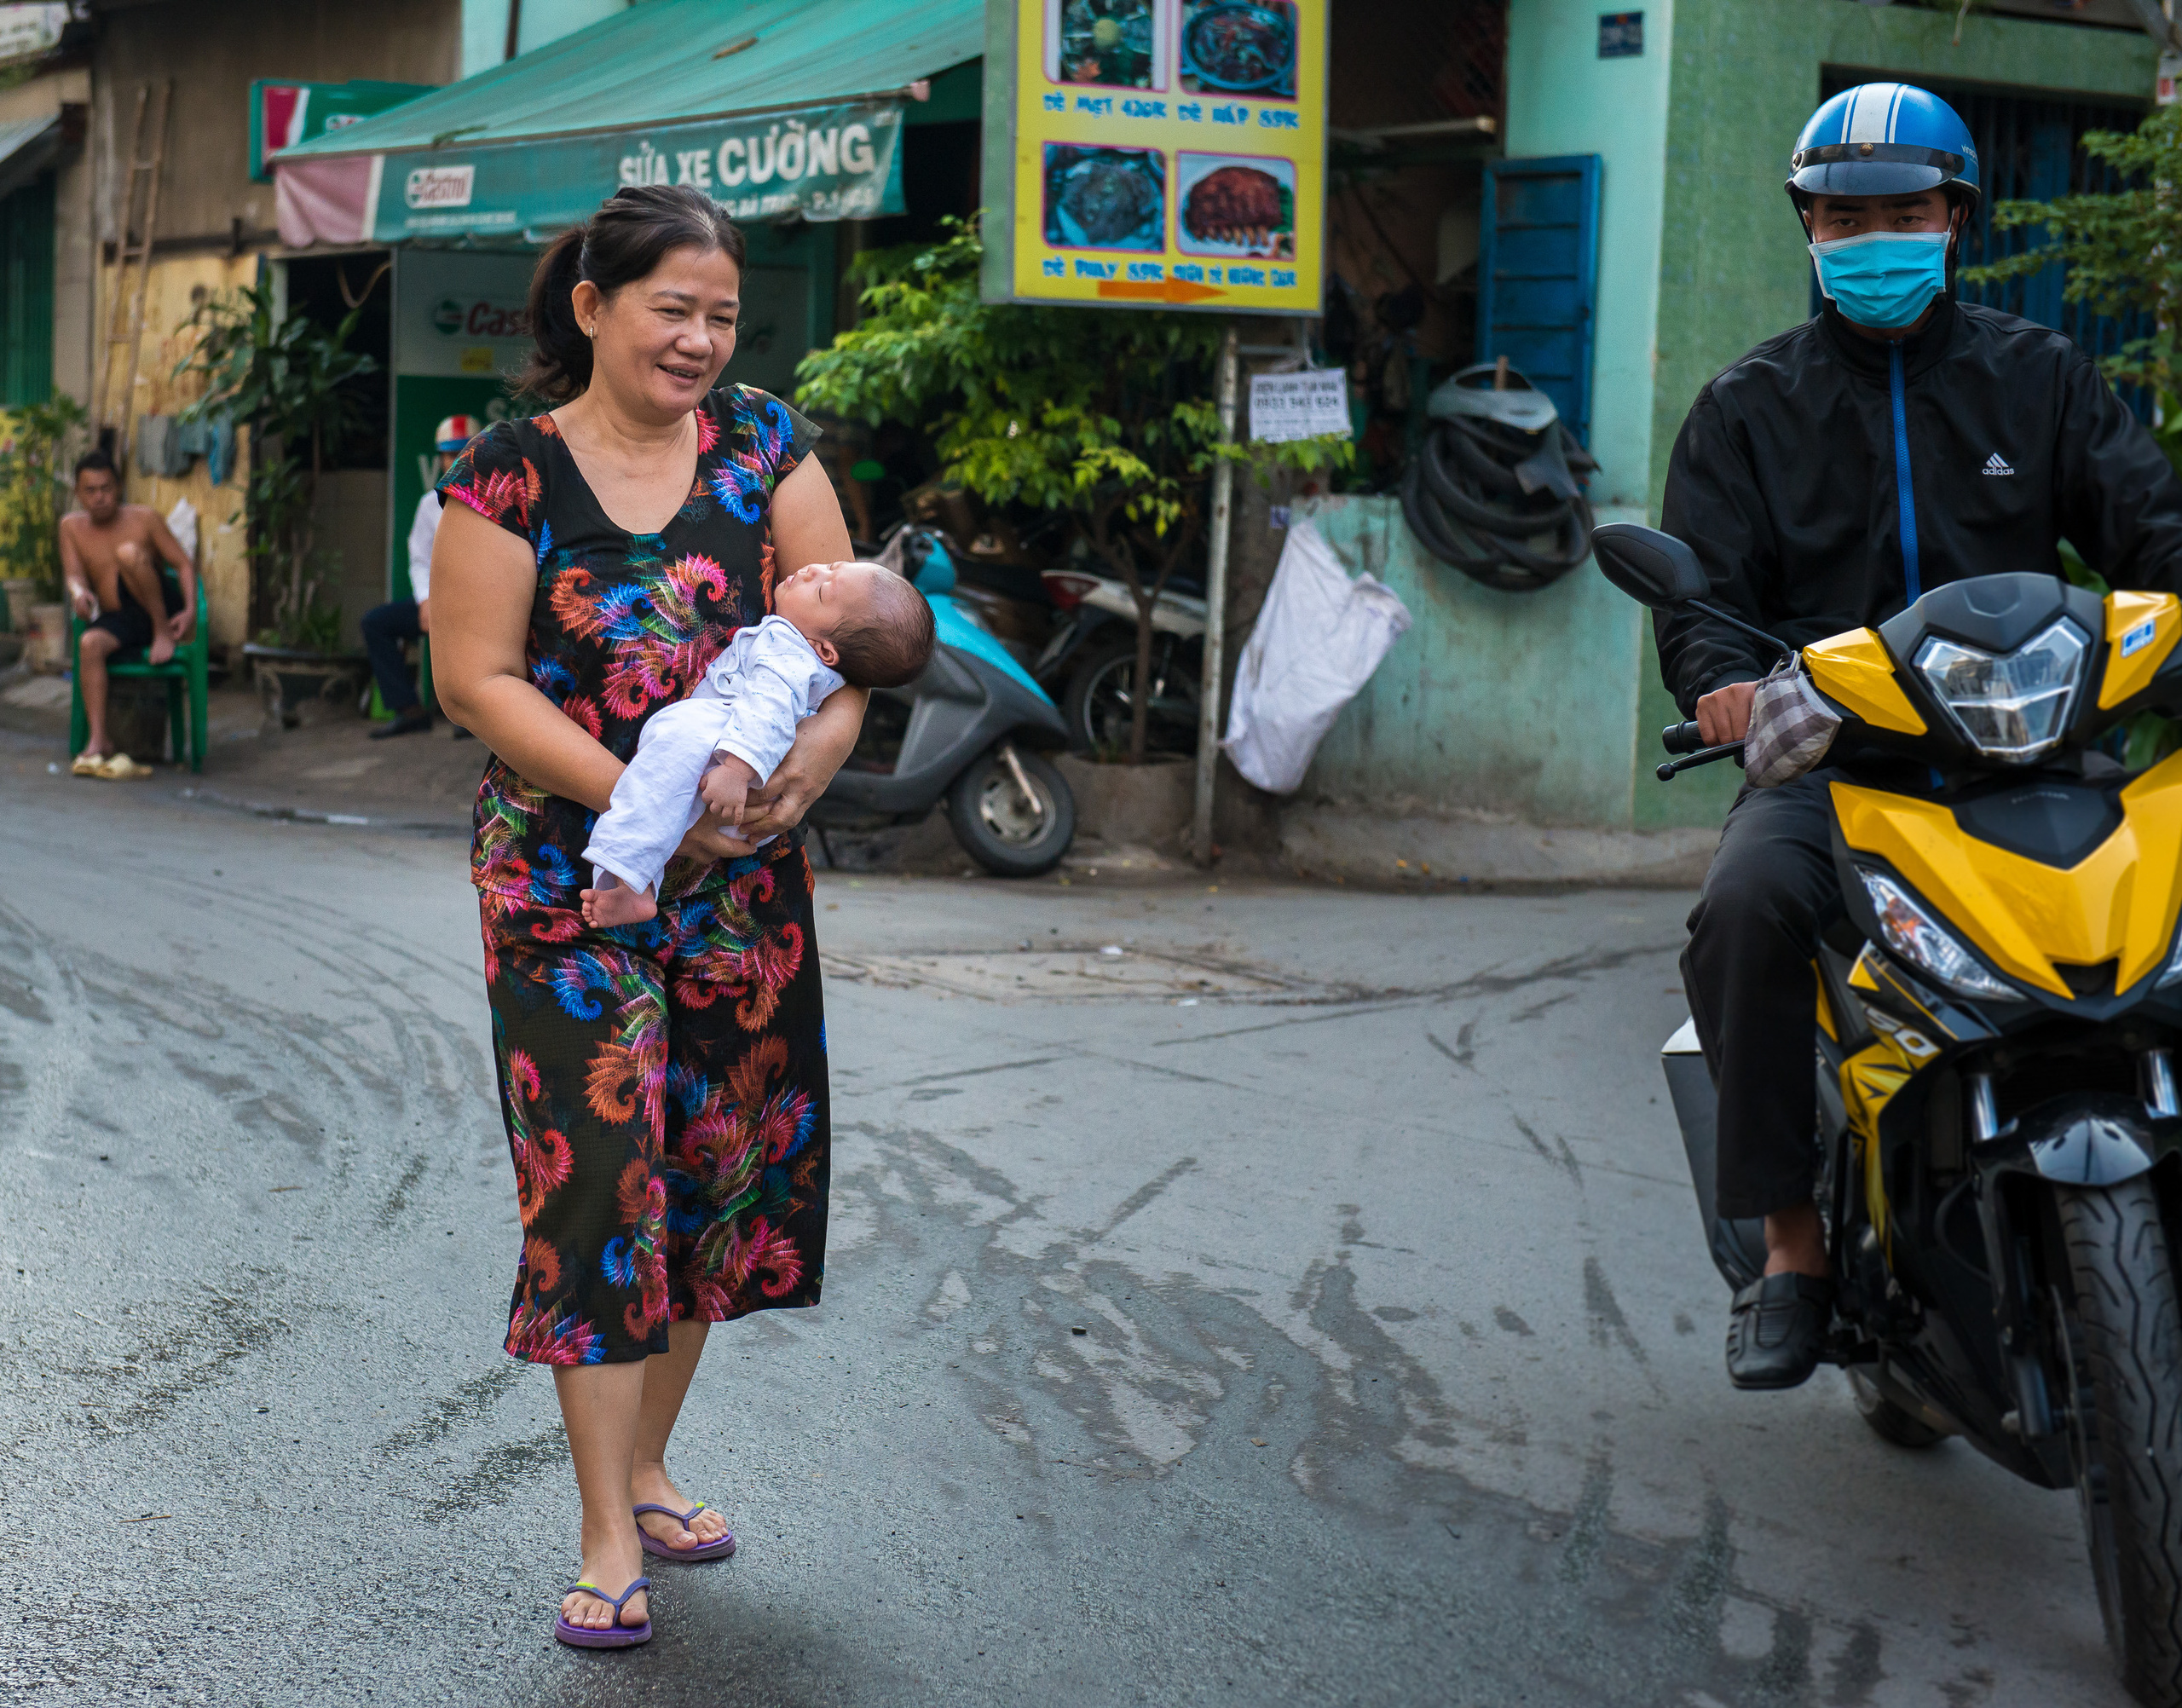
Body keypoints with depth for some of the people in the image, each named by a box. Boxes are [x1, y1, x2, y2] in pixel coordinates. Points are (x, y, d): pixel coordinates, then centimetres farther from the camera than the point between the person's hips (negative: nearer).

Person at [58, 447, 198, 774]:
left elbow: (184, 564, -3)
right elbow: (73, 572, -2)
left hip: (162, 608, -2)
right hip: (117, 620, 3)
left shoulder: (143, 518, -1)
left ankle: (164, 633, -14)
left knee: (128, 552, -27)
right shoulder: (72, 526, 8)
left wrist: (190, 610, -20)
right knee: (90, 643, -32)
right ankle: (99, 741, -35)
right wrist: (78, 591, -28)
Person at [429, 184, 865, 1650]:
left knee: (721, 1167, 10)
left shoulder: (763, 444, 3)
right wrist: (637, 794, -20)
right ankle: (609, 1538, 2)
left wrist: (819, 747, -21)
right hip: (571, 881, -4)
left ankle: (645, 1464, 29)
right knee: (598, 1173, -6)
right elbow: (476, 677, -10)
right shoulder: (511, 475, -6)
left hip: (747, 876, 4)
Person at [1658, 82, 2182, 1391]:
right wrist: (1727, 680, -18)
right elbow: (1701, 585, 6)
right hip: (1827, 757, 0)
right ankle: (1792, 1240, -21)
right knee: (1748, 905, -33)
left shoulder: (2039, 376, 16)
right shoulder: (1751, 404, 14)